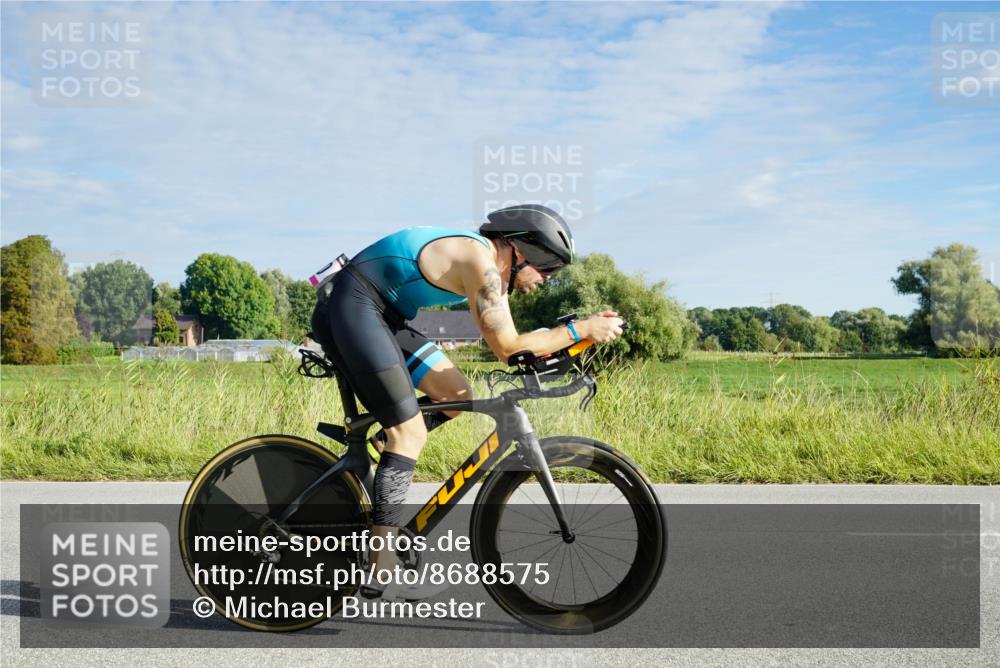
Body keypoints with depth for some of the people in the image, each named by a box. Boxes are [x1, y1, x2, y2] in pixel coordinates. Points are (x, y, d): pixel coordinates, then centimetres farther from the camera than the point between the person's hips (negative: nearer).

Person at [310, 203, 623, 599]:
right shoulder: (480, 261, -19)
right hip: (351, 309, -10)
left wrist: (554, 351, 4)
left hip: (381, 314, 10)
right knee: (410, 432, -12)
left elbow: (500, 341, 16)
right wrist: (582, 330, -17)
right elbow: (508, 348, -20)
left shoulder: (489, 262, 11)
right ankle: (380, 572, -10)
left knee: (456, 395, 6)